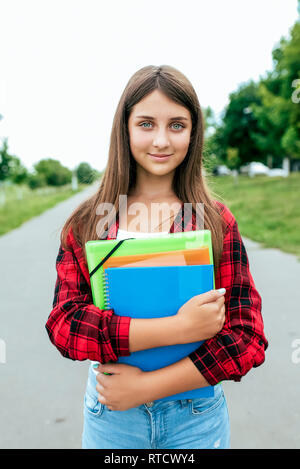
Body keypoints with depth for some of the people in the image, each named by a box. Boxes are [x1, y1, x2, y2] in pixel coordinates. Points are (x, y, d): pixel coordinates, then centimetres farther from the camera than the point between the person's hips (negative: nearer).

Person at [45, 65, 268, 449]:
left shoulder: (216, 221, -8)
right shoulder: (86, 224, -6)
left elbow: (246, 338, -11)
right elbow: (64, 323, -14)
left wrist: (148, 386, -17)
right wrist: (178, 327, -24)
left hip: (197, 418, 0)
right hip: (109, 415, 1)